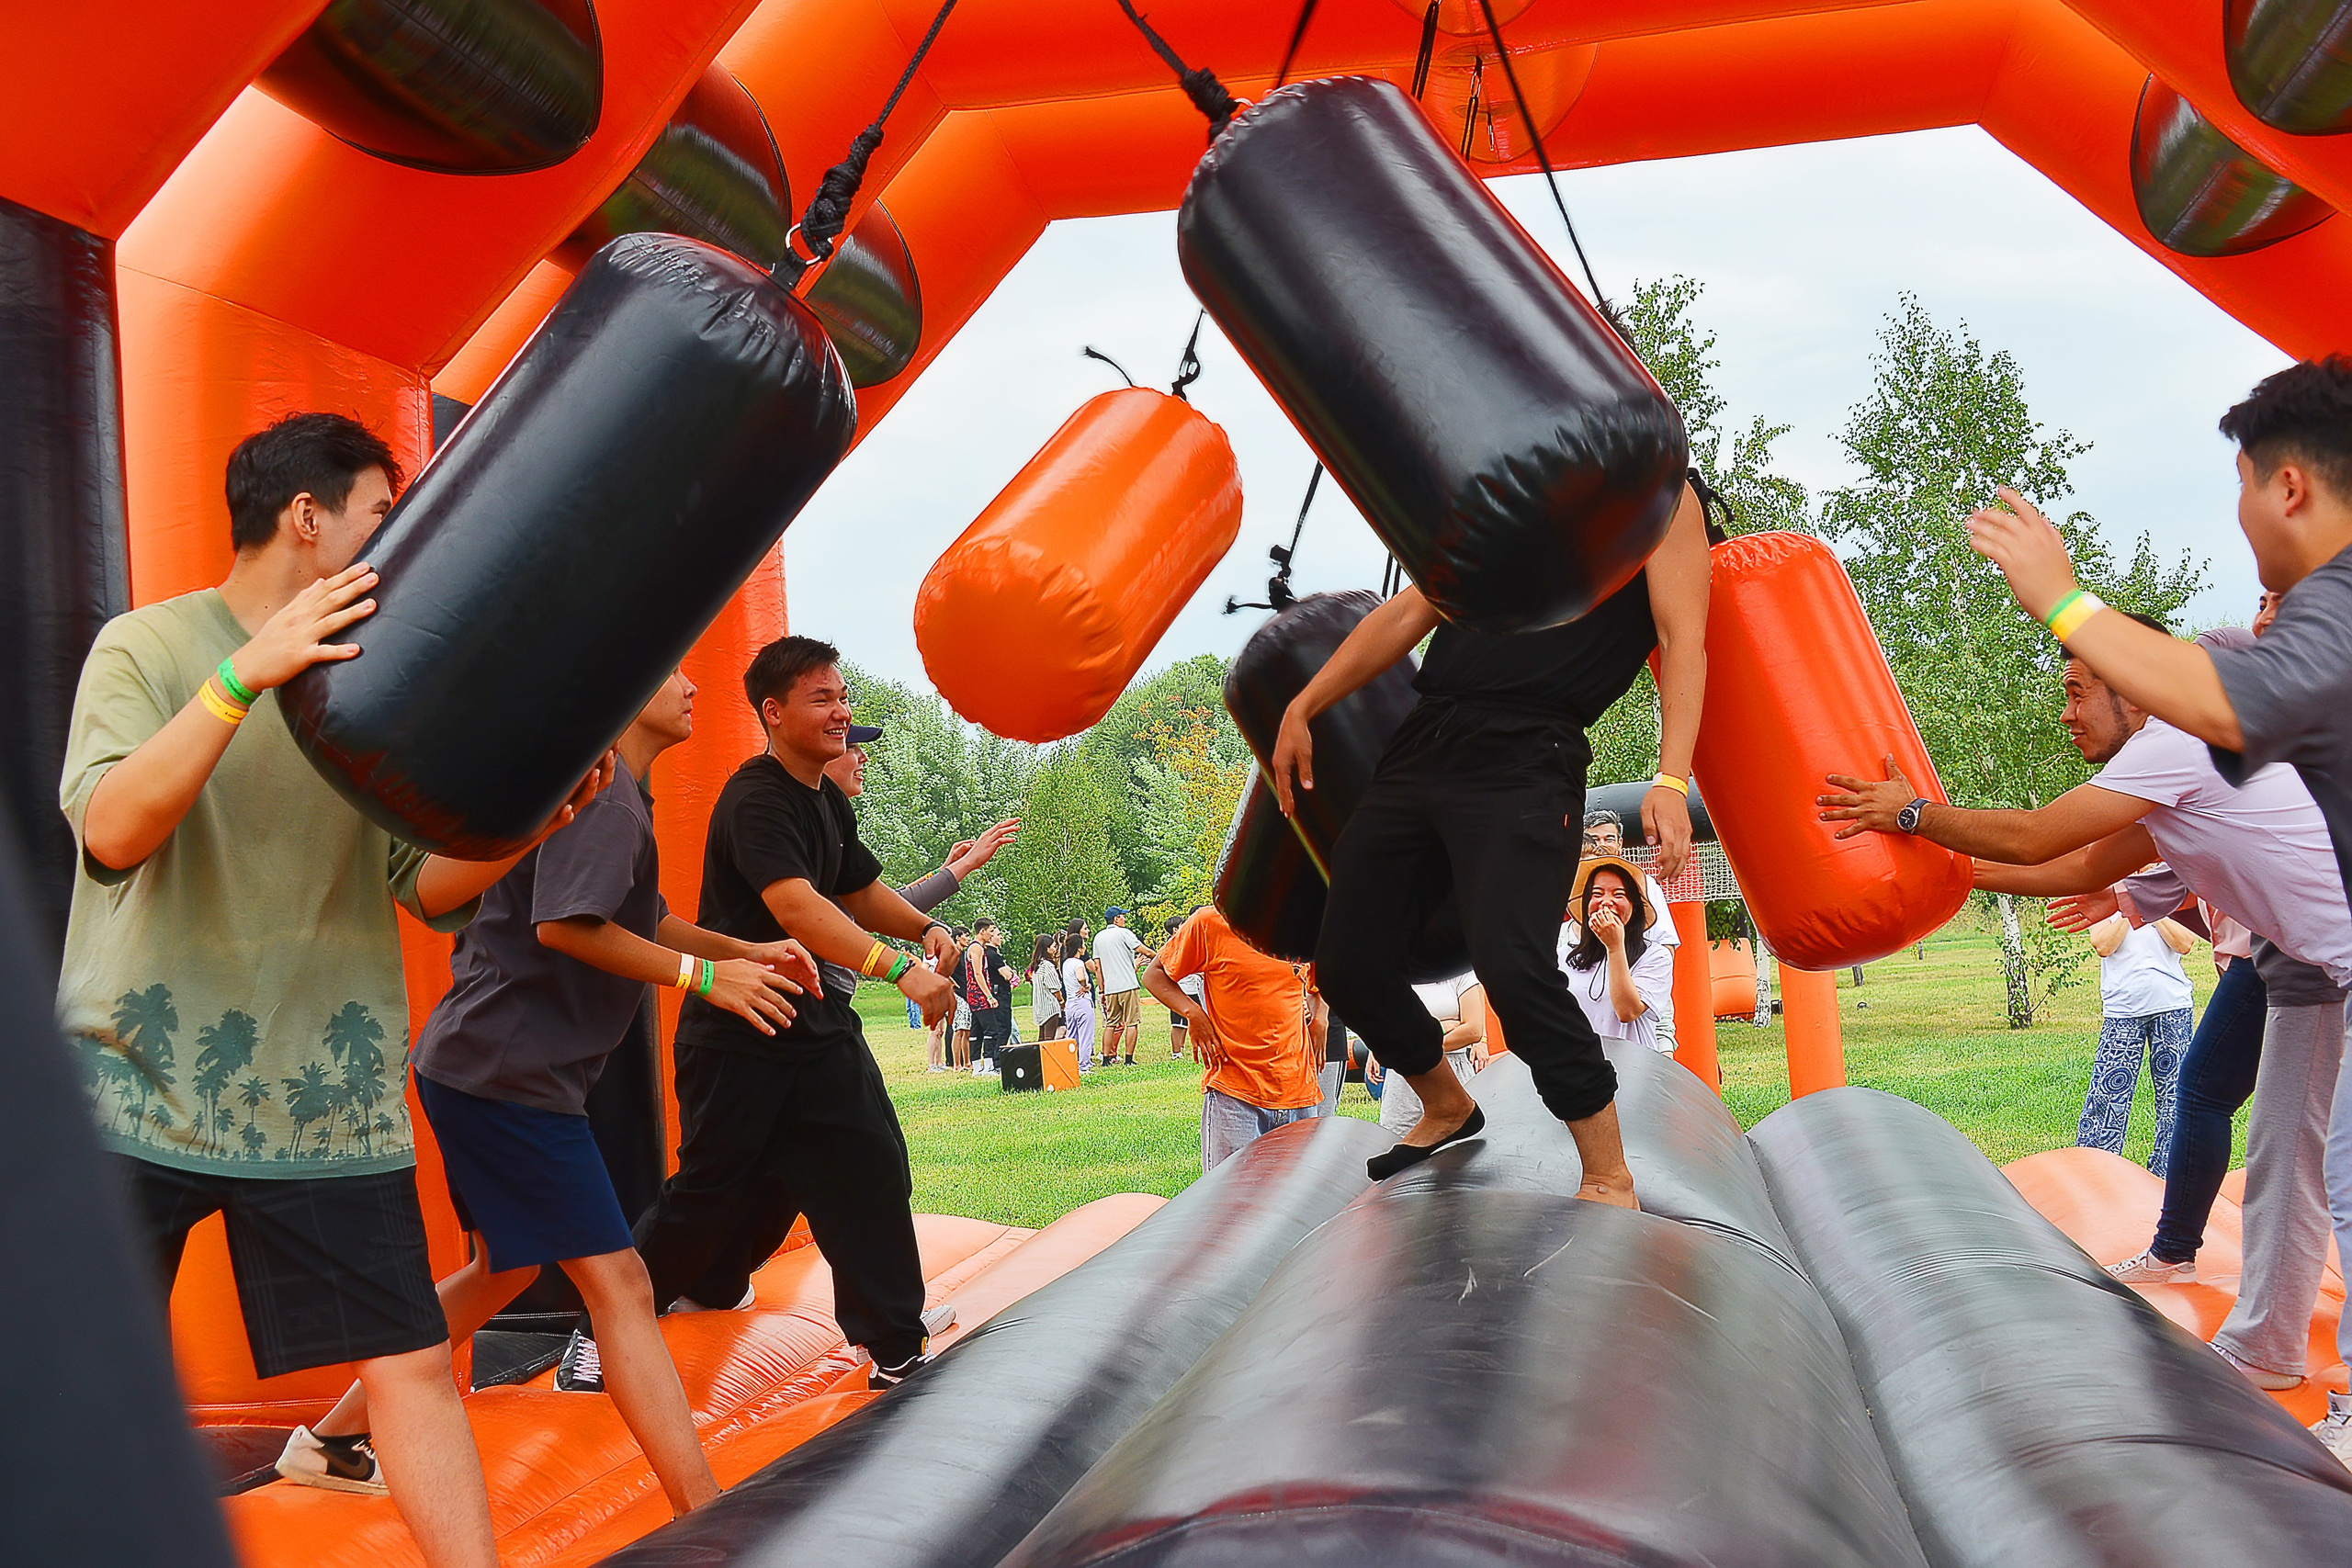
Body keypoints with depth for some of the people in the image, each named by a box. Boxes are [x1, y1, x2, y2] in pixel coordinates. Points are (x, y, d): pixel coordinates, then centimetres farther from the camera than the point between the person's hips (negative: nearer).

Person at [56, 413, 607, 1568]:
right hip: (140, 1087, -3)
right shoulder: (150, 644, -3)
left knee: (413, 1362, 0)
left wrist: (526, 821, -13)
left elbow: (431, 888, 6)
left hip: (326, 1100, 3)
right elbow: (111, 831, -20)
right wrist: (246, 675, -28)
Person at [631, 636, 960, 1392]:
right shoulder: (756, 799, -19)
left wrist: (923, 928, 0)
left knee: (873, 1174, 3)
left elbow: (860, 889, 21)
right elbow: (796, 907, -33)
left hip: (818, 1026, 8)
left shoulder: (828, 799, 10)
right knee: (711, 1197, 0)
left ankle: (896, 1346, 13)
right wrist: (899, 969, -43)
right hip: (736, 1038, -8)